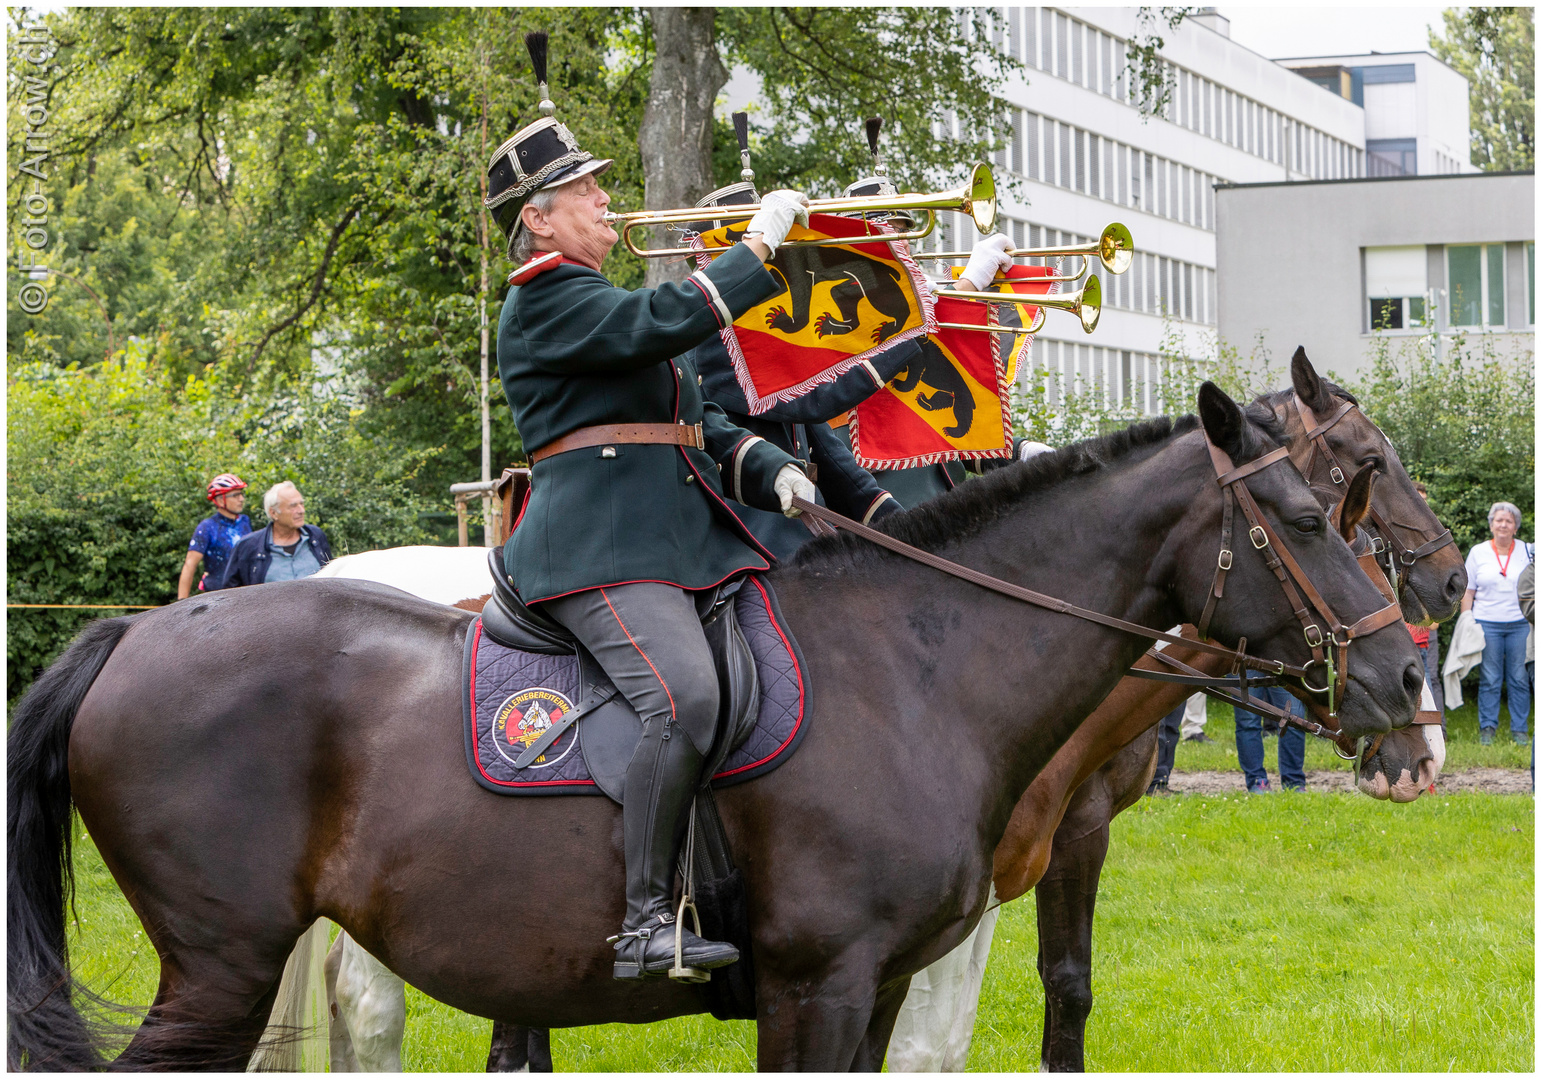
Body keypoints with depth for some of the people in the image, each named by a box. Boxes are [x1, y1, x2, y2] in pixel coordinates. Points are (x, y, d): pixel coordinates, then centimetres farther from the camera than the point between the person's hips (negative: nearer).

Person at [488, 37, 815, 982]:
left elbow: (697, 422, 24)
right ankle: (646, 922, -26)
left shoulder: (597, 302, 26)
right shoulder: (547, 300, -5)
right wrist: (759, 246, -10)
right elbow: (668, 320, -20)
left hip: (684, 536, 10)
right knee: (687, 699, -28)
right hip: (599, 548, -10)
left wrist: (772, 471, 7)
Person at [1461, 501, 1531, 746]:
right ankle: (1487, 728, 9)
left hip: (1520, 624, 1)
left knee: (1519, 679, 1)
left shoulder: (1527, 551, 7)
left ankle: (1519, 730, 9)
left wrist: (1534, 623, 3)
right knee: (1489, 679, 0)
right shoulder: (1478, 552, 5)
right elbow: (1467, 592, 6)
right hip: (1487, 623, -1)